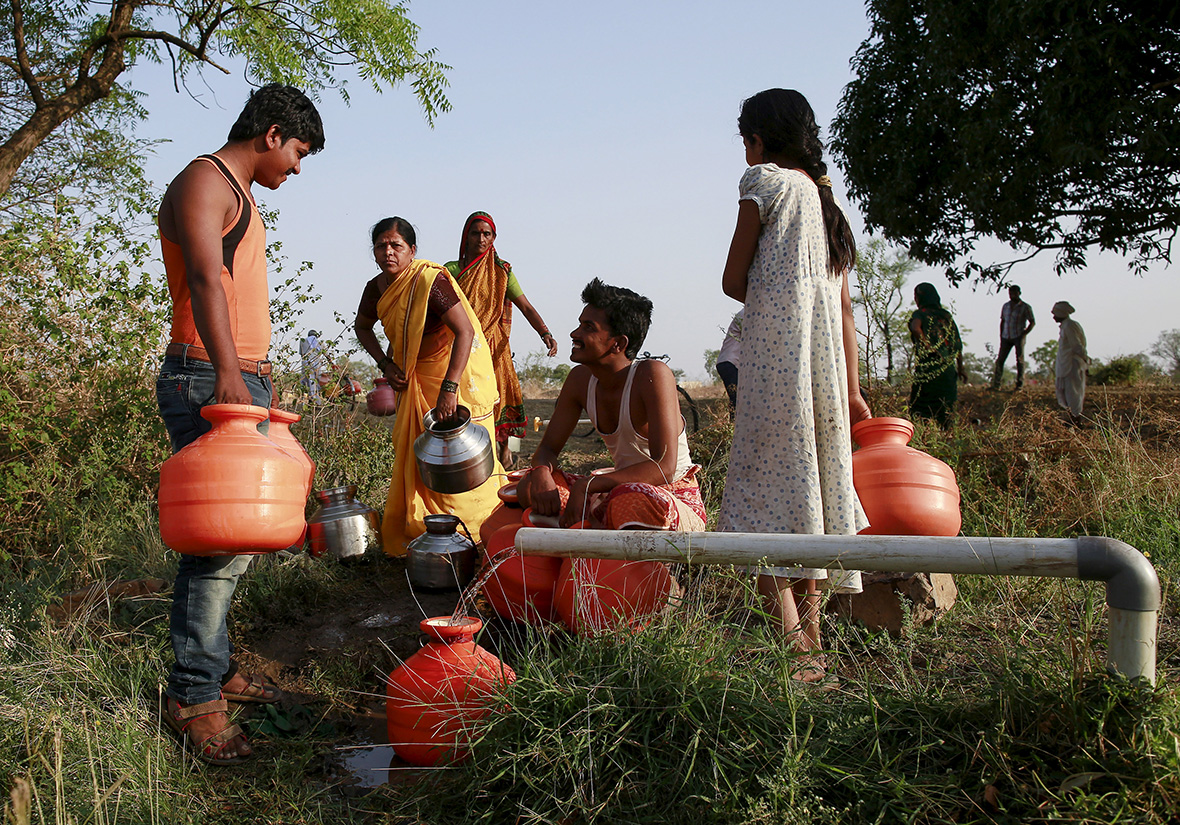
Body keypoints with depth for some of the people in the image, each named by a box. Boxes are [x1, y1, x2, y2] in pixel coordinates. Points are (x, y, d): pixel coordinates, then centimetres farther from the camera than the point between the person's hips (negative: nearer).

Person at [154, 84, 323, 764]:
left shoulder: (241, 197, 24)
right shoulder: (204, 181, -8)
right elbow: (204, 278, -25)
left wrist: (262, 375, 27)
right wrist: (228, 371, -38)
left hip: (246, 382, 10)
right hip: (207, 382, -10)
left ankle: (215, 667, 20)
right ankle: (194, 696, -5)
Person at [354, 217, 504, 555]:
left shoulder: (430, 281, -24)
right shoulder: (377, 289, -2)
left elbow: (465, 332, -31)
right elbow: (362, 327, 19)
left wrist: (448, 388, -38)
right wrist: (386, 365, 3)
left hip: (456, 371, -7)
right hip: (413, 379, 7)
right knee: (411, 456, 10)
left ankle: (473, 535, 3)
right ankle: (414, 533, 24)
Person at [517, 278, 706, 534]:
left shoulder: (653, 375, -20)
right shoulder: (580, 379, 0)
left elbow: (664, 469, -28)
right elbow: (547, 448, 6)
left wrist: (586, 485, -33)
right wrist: (541, 472, -19)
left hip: (678, 505, -7)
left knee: (629, 500, -41)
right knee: (530, 486, -10)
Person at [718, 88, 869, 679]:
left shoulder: (764, 181, 0)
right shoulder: (826, 198, 20)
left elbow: (733, 280, -1)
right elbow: (843, 305, 19)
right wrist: (850, 389, 20)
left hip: (775, 363, -7)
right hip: (826, 365, 7)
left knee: (770, 492, -6)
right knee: (813, 486, 9)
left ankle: (790, 645, -12)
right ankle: (809, 640, 14)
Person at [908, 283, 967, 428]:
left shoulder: (920, 313, -2)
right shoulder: (946, 315, 13)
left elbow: (915, 328, -26)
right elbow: (958, 344, 8)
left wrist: (929, 347, -18)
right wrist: (960, 367, 11)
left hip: (927, 368, -5)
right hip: (948, 369, 5)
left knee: (920, 410, 2)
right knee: (944, 409, 9)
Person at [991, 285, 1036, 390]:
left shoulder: (1025, 307, -1)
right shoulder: (1006, 306, 12)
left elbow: (1032, 322, 0)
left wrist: (1024, 334, -10)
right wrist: (1001, 336, 9)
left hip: (1018, 337, -4)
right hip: (1006, 337, 4)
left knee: (1020, 359, -5)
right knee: (1000, 359, 0)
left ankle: (1020, 384, -1)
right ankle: (996, 384, 2)